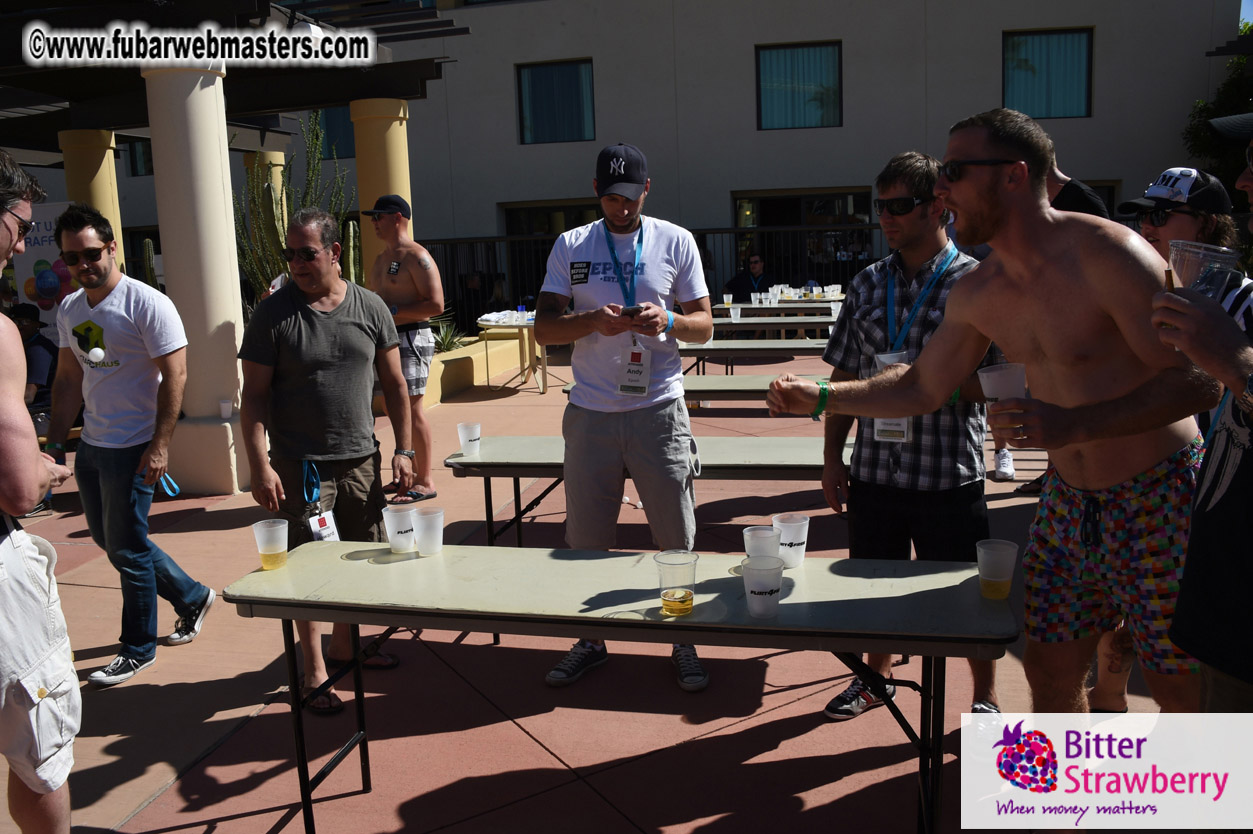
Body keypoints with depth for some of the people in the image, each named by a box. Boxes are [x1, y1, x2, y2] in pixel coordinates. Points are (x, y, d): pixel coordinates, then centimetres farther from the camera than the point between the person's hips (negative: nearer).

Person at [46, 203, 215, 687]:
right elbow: (68, 379, 16)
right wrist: (55, 443, 10)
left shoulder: (146, 303, -14)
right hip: (91, 446, 8)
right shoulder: (69, 310, 9)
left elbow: (174, 376, -17)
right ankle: (192, 597, 35)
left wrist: (159, 446, -20)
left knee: (127, 549, 2)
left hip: (132, 448, -8)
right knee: (109, 540, 17)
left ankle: (138, 650, 20)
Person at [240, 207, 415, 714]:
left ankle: (343, 643, 35)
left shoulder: (370, 308, 4)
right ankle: (314, 672, 15)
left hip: (362, 461, 4)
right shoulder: (272, 314, -5)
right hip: (300, 466, -3)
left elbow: (394, 384, 9)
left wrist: (402, 450, 5)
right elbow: (254, 395, -4)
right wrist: (259, 466, -13)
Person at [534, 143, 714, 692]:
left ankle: (684, 641, 24)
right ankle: (590, 641, 28)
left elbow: (704, 325, 6)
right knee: (584, 540, 10)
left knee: (677, 539, 5)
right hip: (590, 414, 1)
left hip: (659, 410, -1)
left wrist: (667, 321, -16)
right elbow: (544, 329, 2)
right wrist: (594, 321, -17)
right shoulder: (571, 246, 6)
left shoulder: (675, 241, 5)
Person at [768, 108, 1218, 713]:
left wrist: (1074, 423, -34)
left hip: (1157, 498, -5)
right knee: (1049, 671, 11)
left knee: (1184, 693, 5)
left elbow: (1198, 381, -22)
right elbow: (921, 389, 11)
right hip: (1068, 498, 6)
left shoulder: (1109, 255, -21)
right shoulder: (978, 293, 0)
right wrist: (816, 398, 5)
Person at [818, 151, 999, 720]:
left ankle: (985, 696, 32)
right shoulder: (868, 284, 8)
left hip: (950, 475, -4)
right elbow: (845, 376, 11)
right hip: (874, 470, 4)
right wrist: (832, 455, 8)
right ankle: (877, 677, 41)